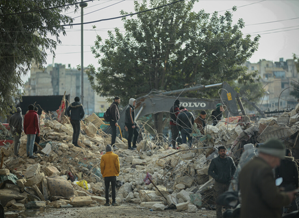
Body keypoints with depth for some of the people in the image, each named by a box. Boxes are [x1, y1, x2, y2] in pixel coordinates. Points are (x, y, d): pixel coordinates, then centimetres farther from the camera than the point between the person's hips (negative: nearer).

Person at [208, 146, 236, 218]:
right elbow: (210, 171, 0)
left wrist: (232, 176, 2)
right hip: (219, 184, -2)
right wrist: (216, 177, -15)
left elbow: (234, 169, 18)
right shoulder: (214, 161, -2)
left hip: (228, 183, 2)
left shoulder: (230, 160, 5)